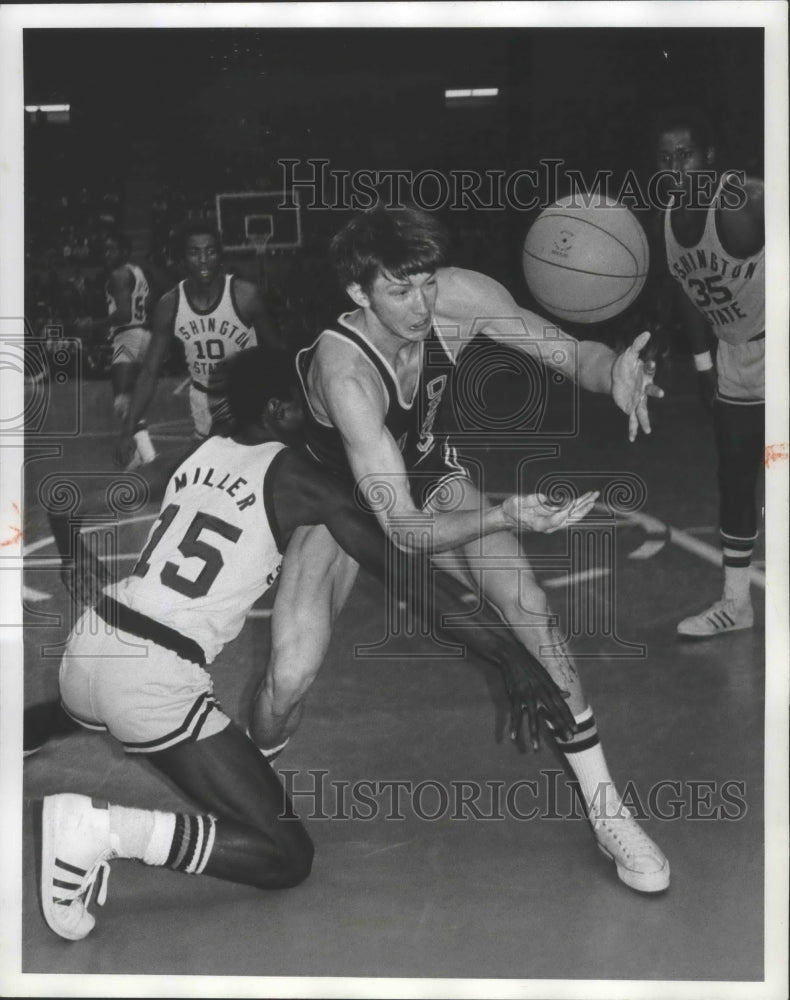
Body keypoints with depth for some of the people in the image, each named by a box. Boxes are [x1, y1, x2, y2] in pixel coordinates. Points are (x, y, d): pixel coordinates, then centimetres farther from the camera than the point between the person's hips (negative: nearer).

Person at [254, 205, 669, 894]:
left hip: (427, 472, 4)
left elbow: (570, 352, -18)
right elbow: (405, 531, -41)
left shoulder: (462, 299, -26)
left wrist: (614, 373, -41)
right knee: (291, 678, -19)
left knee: (529, 608, -15)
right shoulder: (343, 368, -39)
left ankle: (606, 809, -1)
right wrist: (509, 515, -54)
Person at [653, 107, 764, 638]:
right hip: (737, 359, 7)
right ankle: (736, 602, 26)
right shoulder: (671, 215, 0)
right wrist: (703, 359, 12)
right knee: (735, 481, 13)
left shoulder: (747, 200, -24)